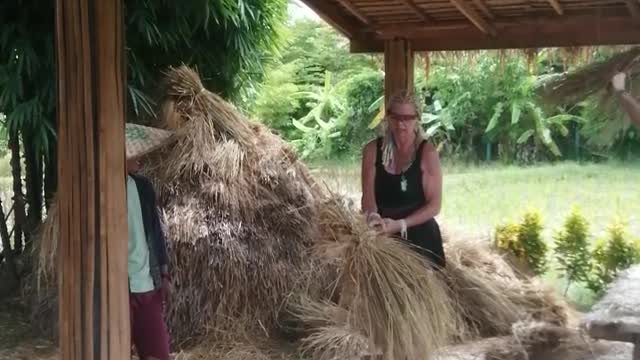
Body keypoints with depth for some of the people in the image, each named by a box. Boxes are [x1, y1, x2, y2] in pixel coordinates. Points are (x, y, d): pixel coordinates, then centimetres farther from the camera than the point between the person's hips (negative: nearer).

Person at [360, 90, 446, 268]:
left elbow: (434, 205, -11)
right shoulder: (372, 150, 0)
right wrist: (373, 216, -28)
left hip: (420, 237, -2)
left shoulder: (427, 152, -9)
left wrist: (400, 224, -23)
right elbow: (368, 194, -6)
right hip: (383, 237, 2)